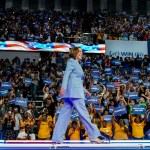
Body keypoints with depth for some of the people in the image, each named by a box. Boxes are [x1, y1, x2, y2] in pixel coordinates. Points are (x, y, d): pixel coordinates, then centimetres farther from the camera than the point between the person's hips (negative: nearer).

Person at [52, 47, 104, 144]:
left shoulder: (77, 64, 26)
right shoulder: (71, 61, 0)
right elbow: (66, 74, -14)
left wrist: (84, 90, 29)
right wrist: (63, 87, -26)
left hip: (75, 91, 9)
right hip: (74, 91, -9)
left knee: (65, 115, 4)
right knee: (84, 113, -8)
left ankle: (57, 138, 4)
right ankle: (93, 136, -5)